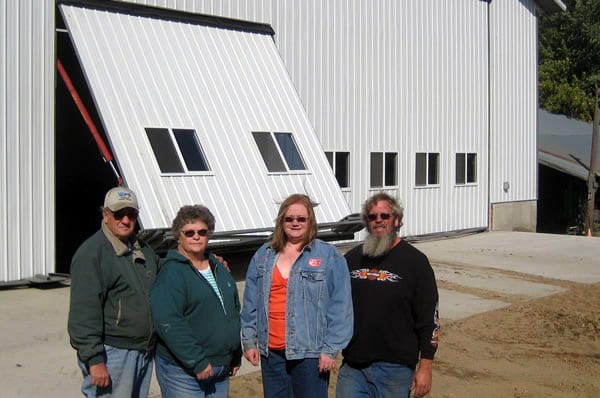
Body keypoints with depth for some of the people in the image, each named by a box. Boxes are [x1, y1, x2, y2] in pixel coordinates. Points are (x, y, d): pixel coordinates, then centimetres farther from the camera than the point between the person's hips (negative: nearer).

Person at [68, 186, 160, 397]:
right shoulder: (91, 253, -12)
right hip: (111, 353, -8)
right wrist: (94, 360, -21)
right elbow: (84, 311, -17)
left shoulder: (144, 250, 13)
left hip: (144, 352, 8)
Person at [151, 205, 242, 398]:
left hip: (221, 369, 8)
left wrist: (236, 356, 17)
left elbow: (234, 311, 21)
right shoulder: (172, 273, -12)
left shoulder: (219, 269, 14)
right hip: (184, 371, -7)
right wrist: (198, 362, -22)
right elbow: (168, 323, -22)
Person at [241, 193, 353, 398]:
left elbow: (340, 307, -7)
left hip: (310, 352, -4)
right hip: (271, 351, 4)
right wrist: (249, 340, 7)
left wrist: (331, 348, -11)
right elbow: (251, 304, 12)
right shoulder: (263, 255, 10)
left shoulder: (329, 256, -3)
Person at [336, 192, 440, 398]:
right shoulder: (352, 258, 9)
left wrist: (425, 366, -9)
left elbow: (429, 318, -5)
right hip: (353, 365, 4)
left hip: (395, 367, -3)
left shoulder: (415, 261, -4)